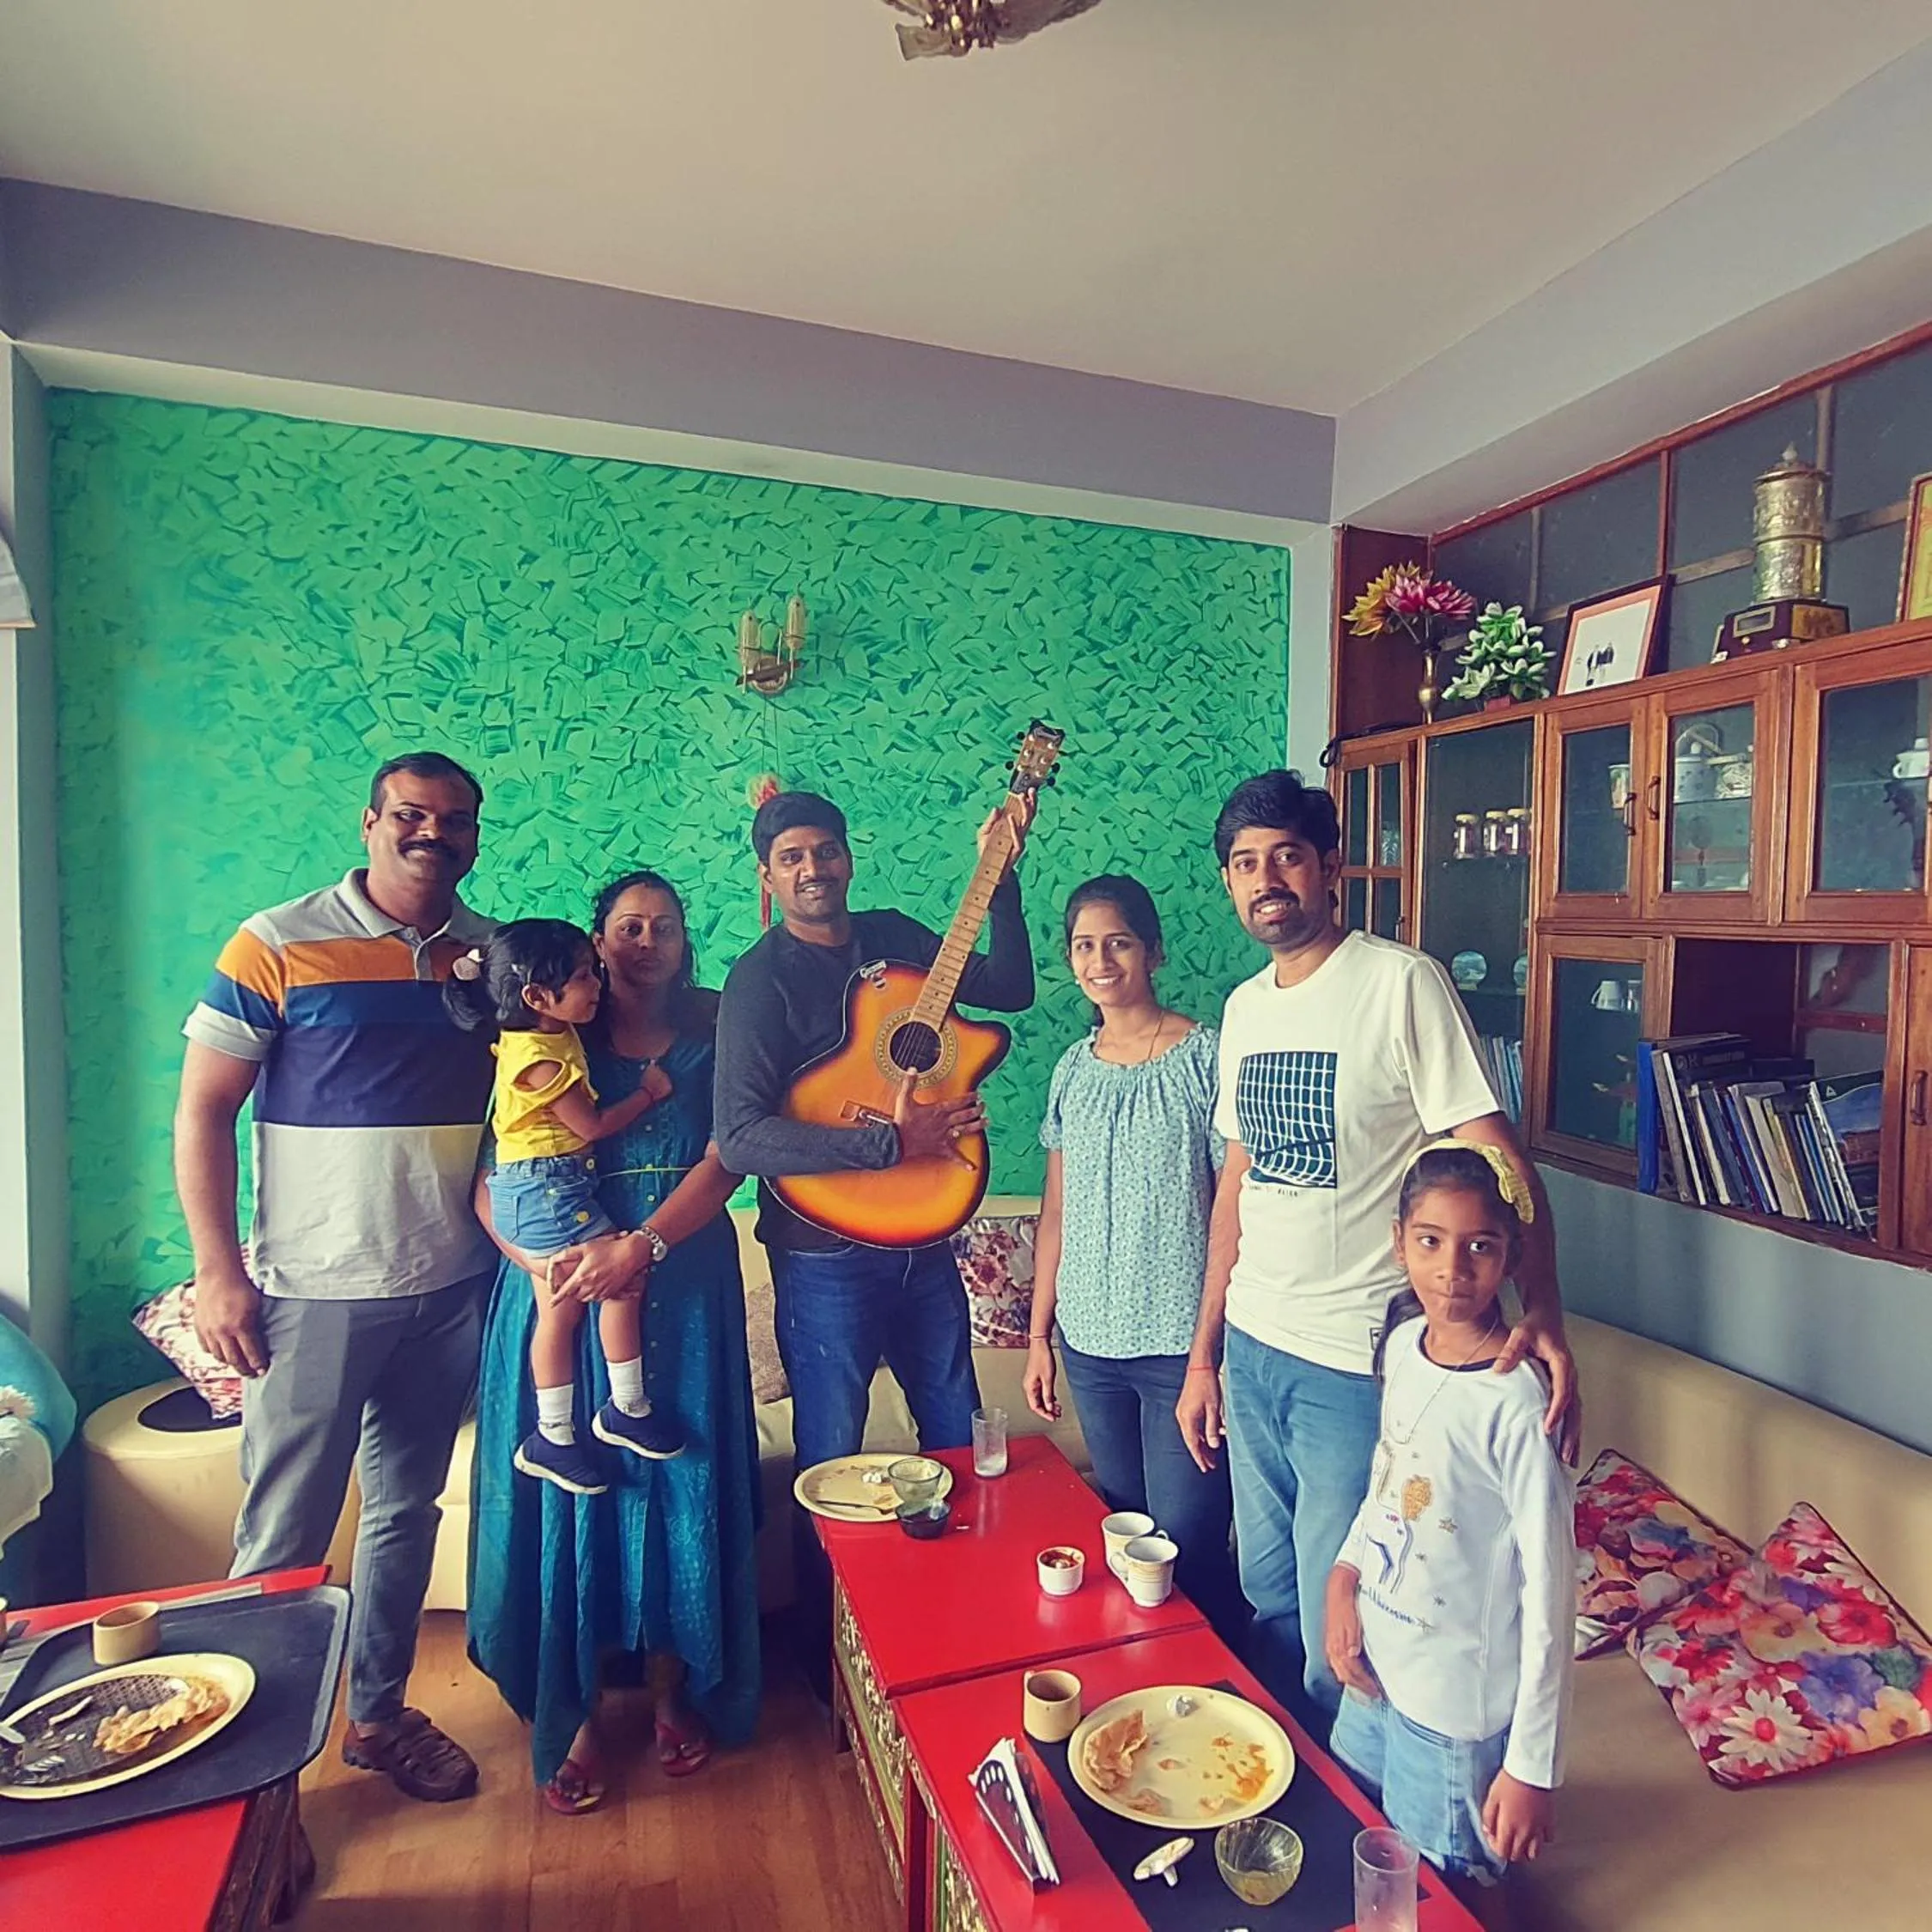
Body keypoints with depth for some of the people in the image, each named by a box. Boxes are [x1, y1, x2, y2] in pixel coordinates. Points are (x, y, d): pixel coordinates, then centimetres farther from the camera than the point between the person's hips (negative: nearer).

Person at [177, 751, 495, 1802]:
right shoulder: (277, 946, -7)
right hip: (312, 1292, -4)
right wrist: (217, 1271, -10)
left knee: (408, 1511, 17)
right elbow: (203, 1107, -6)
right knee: (285, 1536, 7)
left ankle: (379, 1710, 36)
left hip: (449, 1289, 4)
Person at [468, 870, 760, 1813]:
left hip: (683, 1291, 1)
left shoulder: (713, 1035, 3)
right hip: (561, 1283, 0)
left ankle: (673, 1689, 29)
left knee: (679, 1486, 8)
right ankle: (576, 1715, 23)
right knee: (566, 1493, 5)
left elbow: (725, 1160, -7)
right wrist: (545, 1258, -19)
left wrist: (642, 1245, -19)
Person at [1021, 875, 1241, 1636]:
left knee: (1187, 1545, 1)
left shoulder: (1206, 1057, -9)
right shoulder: (1072, 1071, 6)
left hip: (1181, 1343, -5)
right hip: (1090, 1344, 5)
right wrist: (1038, 1334, 11)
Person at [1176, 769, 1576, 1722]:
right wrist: (1204, 1356, 14)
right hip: (1251, 1349, 7)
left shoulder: (1401, 983, -13)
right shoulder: (1244, 1009, 7)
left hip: (1355, 1361, -6)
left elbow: (1496, 1157, -17)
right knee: (1268, 1604, 22)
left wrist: (1542, 1312, -33)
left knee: (1337, 1638, 7)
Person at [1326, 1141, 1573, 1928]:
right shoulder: (1403, 1342, -6)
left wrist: (1533, 1765, -15)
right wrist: (1345, 1573, -2)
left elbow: (1549, 1595, -20)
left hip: (1457, 1701, -6)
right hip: (1378, 1664, 7)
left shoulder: (1515, 1404, -27)